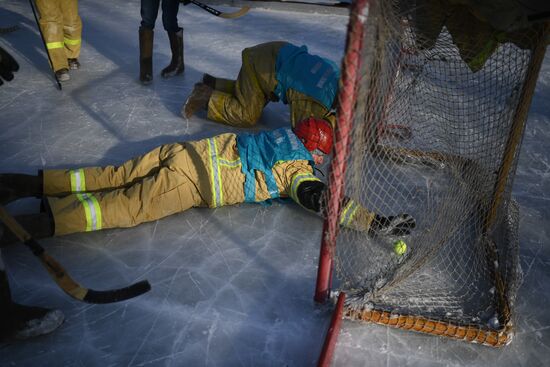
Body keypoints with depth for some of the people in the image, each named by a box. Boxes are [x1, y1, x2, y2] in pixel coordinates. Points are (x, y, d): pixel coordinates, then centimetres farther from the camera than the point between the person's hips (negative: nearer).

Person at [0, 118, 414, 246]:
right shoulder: (298, 171, -4)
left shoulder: (286, 134, 18)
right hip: (197, 183, -8)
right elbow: (325, 201, -13)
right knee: (128, 208, -11)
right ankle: (39, 221, -19)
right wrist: (377, 223, -9)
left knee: (114, 177, 9)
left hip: (190, 152, 8)